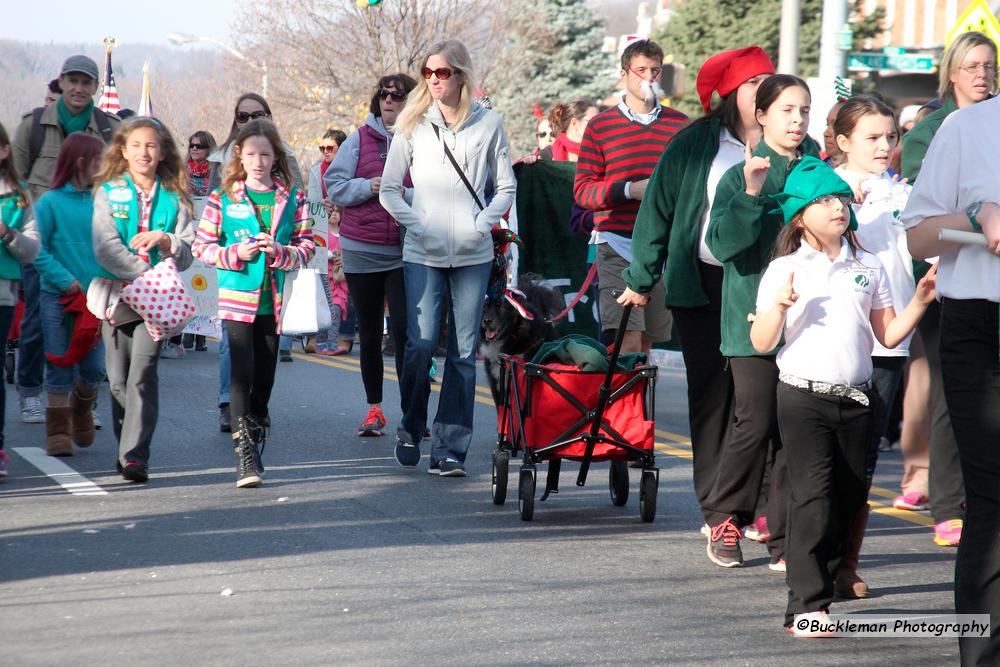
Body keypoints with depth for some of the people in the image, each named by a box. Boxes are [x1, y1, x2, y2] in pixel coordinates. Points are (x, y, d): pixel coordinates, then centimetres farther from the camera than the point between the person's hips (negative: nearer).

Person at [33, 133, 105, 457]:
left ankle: (81, 410, 33)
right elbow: (37, 251, -9)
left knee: (94, 369, 4)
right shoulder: (50, 203, -7)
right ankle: (58, 431, 14)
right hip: (58, 300, -3)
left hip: (94, 299, 3)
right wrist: (66, 281, -16)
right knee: (60, 369, 2)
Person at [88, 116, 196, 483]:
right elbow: (106, 249, -7)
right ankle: (127, 448, 20)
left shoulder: (174, 198, 8)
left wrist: (166, 241, -17)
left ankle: (136, 455, -18)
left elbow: (187, 256, 5)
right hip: (117, 293, 1)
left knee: (142, 375, -14)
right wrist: (148, 275, -17)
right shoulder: (109, 192, 6)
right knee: (118, 380, 5)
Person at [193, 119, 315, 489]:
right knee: (241, 375, -12)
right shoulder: (223, 198, 2)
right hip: (237, 299, -2)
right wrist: (236, 254, -14)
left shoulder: (293, 199, 6)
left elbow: (307, 246, 5)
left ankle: (255, 442, 27)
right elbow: (202, 245, 2)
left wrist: (280, 252, -14)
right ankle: (244, 456, -14)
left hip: (274, 301, 2)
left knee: (264, 378, 10)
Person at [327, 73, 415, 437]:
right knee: (369, 334, 11)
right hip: (361, 251, 3)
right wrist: (368, 187, -13)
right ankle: (374, 410, 20)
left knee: (403, 329, -10)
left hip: (404, 253, -2)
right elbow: (334, 186, 2)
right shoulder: (359, 139, 5)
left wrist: (404, 195, -20)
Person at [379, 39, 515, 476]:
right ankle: (410, 430, 13)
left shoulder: (488, 124, 5)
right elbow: (389, 189, 8)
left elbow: (506, 187, 11)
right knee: (420, 344, -9)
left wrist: (482, 224, -4)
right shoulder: (412, 124, 5)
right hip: (423, 254, 0)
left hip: (473, 255, 1)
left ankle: (449, 448, 4)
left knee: (464, 352, 0)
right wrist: (417, 226, -5)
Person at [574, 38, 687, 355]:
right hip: (618, 244, -3)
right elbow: (582, 190, -1)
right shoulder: (600, 126, 4)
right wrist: (629, 190, -16)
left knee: (647, 342, 8)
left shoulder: (679, 124, 12)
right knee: (628, 343, -15)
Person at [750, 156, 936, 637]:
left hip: (855, 398, 5)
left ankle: (830, 575, 29)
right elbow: (761, 343, -5)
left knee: (849, 496, 10)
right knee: (812, 496, -13)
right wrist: (778, 306, -22)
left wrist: (920, 301, -2)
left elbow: (888, 335, 11)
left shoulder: (868, 269, 11)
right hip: (803, 397, -5)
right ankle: (806, 605, -13)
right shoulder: (785, 271, -1)